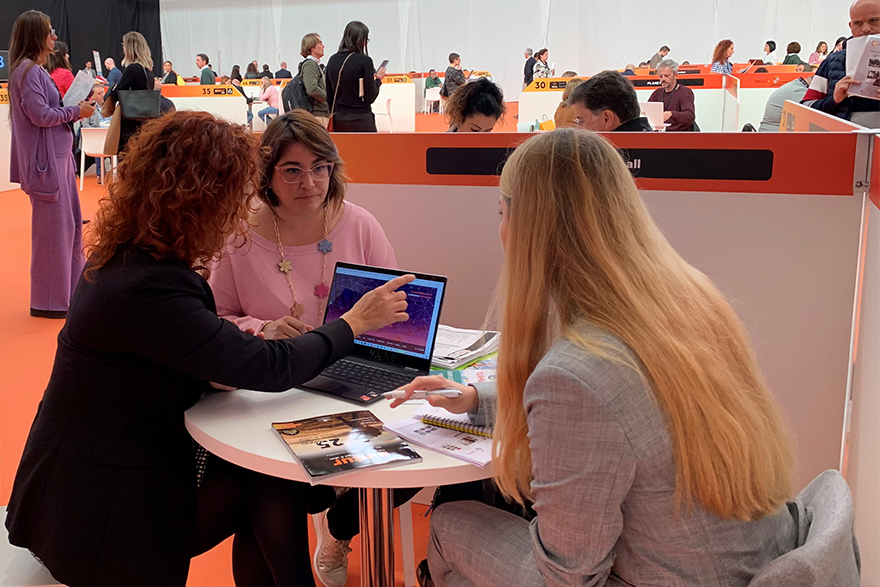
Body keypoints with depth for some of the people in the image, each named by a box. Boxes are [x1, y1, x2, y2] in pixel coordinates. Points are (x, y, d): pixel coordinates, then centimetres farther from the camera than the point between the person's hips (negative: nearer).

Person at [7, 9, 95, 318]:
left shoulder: (35, 69, 16)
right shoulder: (28, 70, -14)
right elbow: (41, 115, -20)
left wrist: (74, 110, 5)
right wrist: (76, 111, -10)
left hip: (58, 156, 10)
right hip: (45, 159, -10)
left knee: (71, 221, 15)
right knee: (53, 226, -4)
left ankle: (71, 289, 26)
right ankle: (49, 301, 6)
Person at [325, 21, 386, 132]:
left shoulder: (333, 60, 6)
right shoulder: (364, 61, -10)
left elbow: (329, 94, 9)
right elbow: (370, 97, -9)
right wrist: (378, 79, 7)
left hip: (339, 120, 6)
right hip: (361, 120, -6)